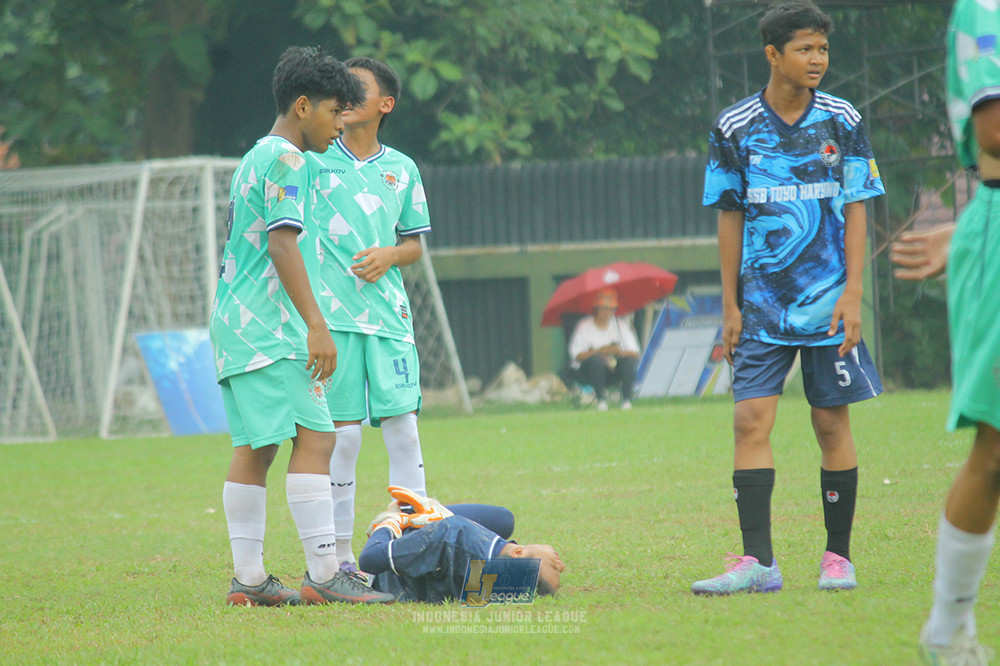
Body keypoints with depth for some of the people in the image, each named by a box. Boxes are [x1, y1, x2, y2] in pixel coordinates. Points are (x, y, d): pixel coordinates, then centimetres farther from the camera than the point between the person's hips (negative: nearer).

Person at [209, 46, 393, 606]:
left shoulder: (255, 159, 22)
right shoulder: (287, 160, -9)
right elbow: (282, 244, -18)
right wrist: (317, 325, -21)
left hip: (233, 322, 10)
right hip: (269, 326, -10)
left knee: (255, 447, 8)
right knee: (315, 437, -13)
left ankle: (248, 579, 7)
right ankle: (324, 574, -18)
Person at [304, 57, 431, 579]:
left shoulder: (401, 169, 11)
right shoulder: (314, 160, 4)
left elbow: (415, 244, 15)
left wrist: (390, 255, -1)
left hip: (389, 314, 3)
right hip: (331, 314, -3)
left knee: (403, 426, -1)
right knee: (341, 434, -3)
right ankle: (340, 556, 2)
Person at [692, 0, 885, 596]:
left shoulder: (843, 122, 1)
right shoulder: (734, 128, 2)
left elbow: (856, 211, 3)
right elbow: (730, 218, 7)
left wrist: (852, 294, -6)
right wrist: (731, 306, 5)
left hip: (829, 301, 0)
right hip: (763, 302, 0)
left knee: (832, 423, 2)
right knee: (751, 420, -9)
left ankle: (838, 557, 12)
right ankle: (758, 563, -9)